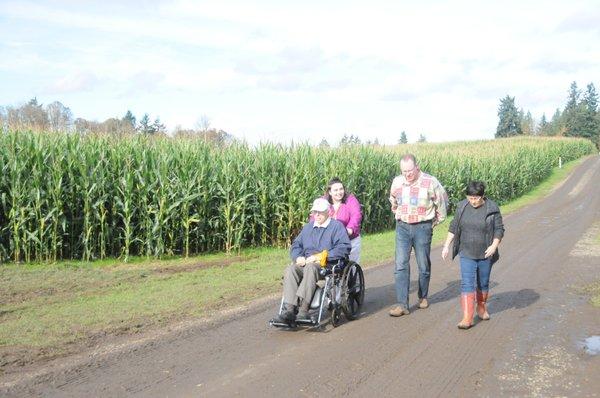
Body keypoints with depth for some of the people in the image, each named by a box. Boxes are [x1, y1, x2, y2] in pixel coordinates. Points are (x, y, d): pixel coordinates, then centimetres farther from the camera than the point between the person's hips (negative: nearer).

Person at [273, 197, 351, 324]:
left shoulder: (336, 226, 7)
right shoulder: (308, 227, 26)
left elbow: (344, 247, -8)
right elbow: (296, 245, 23)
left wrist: (321, 256, -14)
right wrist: (298, 257, -1)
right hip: (306, 262, 5)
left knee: (310, 268, -38)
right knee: (290, 270, -27)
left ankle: (303, 310, -43)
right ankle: (289, 310, -37)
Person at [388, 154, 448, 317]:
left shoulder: (430, 182, -9)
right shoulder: (397, 182, 2)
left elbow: (442, 201, 5)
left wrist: (437, 220, 10)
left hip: (423, 227, -2)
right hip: (402, 227, 2)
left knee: (424, 265, 9)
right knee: (401, 265, -8)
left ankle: (423, 297, 31)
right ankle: (402, 304, -10)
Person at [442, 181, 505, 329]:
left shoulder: (492, 209, -7)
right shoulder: (462, 207, 0)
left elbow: (499, 229, -3)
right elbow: (453, 227, 7)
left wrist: (494, 245, -17)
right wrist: (446, 245, 3)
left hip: (485, 255, -1)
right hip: (467, 254, 1)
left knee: (483, 283, 14)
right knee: (467, 284, -8)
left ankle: (481, 308, 38)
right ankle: (467, 318, -11)